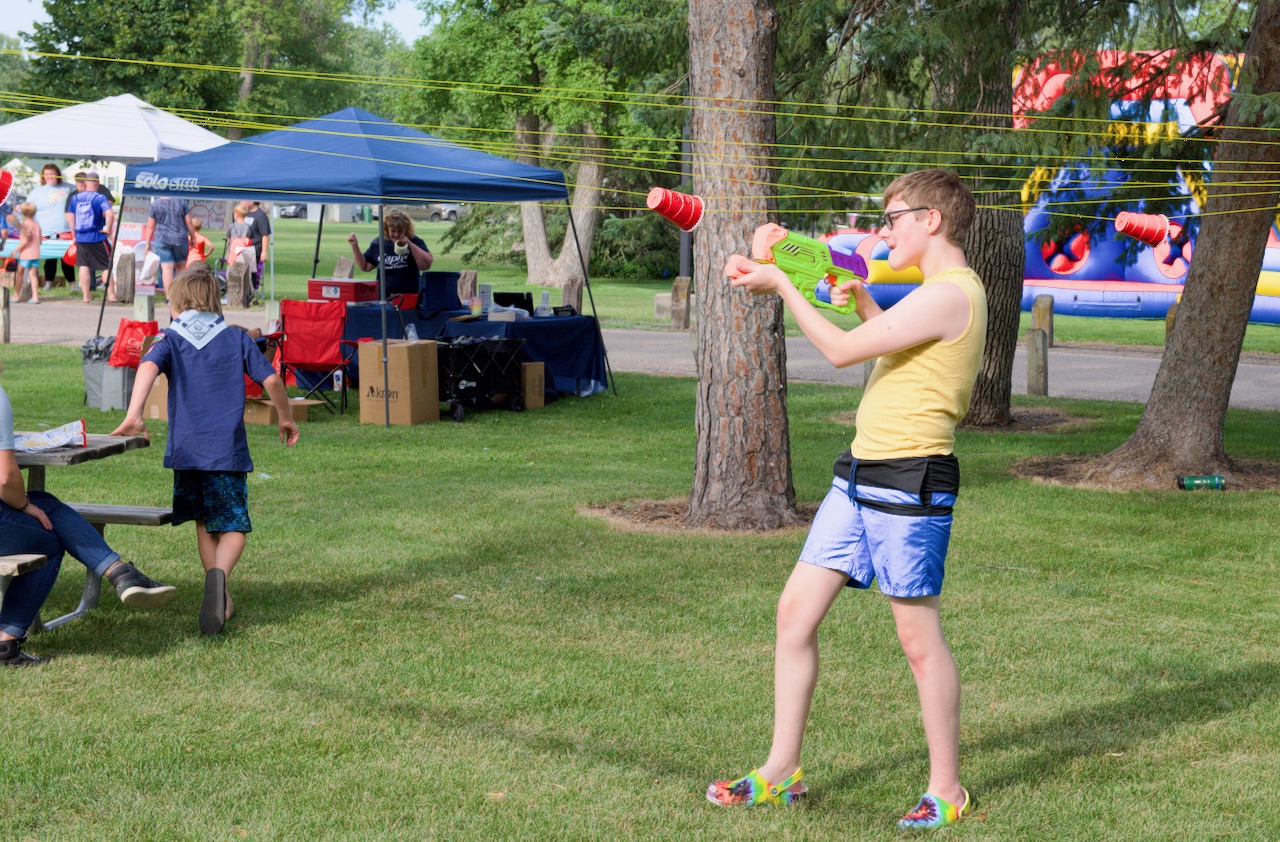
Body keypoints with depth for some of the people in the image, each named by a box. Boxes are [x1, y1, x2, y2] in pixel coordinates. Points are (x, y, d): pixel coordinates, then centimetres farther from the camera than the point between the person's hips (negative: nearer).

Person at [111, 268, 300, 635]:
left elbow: (149, 366, -15)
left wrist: (133, 416, -25)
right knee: (232, 526, 0)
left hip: (186, 450, 1)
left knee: (204, 523, 18)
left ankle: (221, 598, 19)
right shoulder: (237, 338, 8)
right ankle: (219, 573, -30)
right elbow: (271, 378, 3)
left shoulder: (170, 339, 6)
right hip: (228, 450, -1)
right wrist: (286, 418, 19)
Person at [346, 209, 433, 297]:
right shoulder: (378, 244, 7)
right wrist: (355, 246, 4)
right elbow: (365, 266, 15)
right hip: (383, 298, 2)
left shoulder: (415, 242, -1)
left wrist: (410, 244, -16)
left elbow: (426, 265, -12)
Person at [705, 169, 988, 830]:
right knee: (795, 610, 7)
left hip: (909, 484, -10)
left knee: (918, 636, -1)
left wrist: (781, 285, -6)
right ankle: (781, 771, 16)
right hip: (859, 477, 10)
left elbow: (842, 351, -15)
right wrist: (861, 301, 21)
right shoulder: (939, 292, 16)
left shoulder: (949, 293, -16)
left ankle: (946, 790, 13)